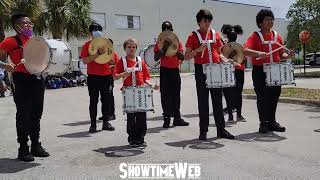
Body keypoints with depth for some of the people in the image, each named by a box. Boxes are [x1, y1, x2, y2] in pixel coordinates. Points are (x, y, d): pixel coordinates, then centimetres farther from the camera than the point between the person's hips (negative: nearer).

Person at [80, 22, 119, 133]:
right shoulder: (87, 45, 2)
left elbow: (114, 61, 7)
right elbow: (85, 60, -12)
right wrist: (98, 53, -19)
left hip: (107, 76, 3)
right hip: (93, 77, -2)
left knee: (107, 100, 8)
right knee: (93, 101, 3)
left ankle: (106, 122, 19)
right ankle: (93, 124, 11)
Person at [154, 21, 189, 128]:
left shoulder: (177, 42, 6)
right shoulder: (159, 43, 1)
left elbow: (182, 58, -2)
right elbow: (156, 58, -8)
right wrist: (164, 49, -18)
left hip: (175, 70, 2)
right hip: (164, 71, -2)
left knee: (176, 95, 7)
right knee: (165, 96, -1)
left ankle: (177, 118, 16)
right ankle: (166, 119, 5)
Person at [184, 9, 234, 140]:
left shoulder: (215, 34, 11)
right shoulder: (193, 36, 0)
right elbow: (186, 57, -4)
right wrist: (198, 50, -19)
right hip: (201, 71, -3)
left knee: (218, 101, 8)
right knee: (203, 102, 2)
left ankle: (221, 129, 17)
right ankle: (203, 131, 12)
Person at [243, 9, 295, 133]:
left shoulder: (277, 36, 12)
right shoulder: (255, 36, -4)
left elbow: (280, 54, 18)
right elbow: (245, 51, -20)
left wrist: (288, 56, -3)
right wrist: (258, 53, -35)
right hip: (260, 72, -5)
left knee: (274, 97, 10)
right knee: (262, 98, -1)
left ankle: (272, 122, 23)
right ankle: (263, 123, 10)